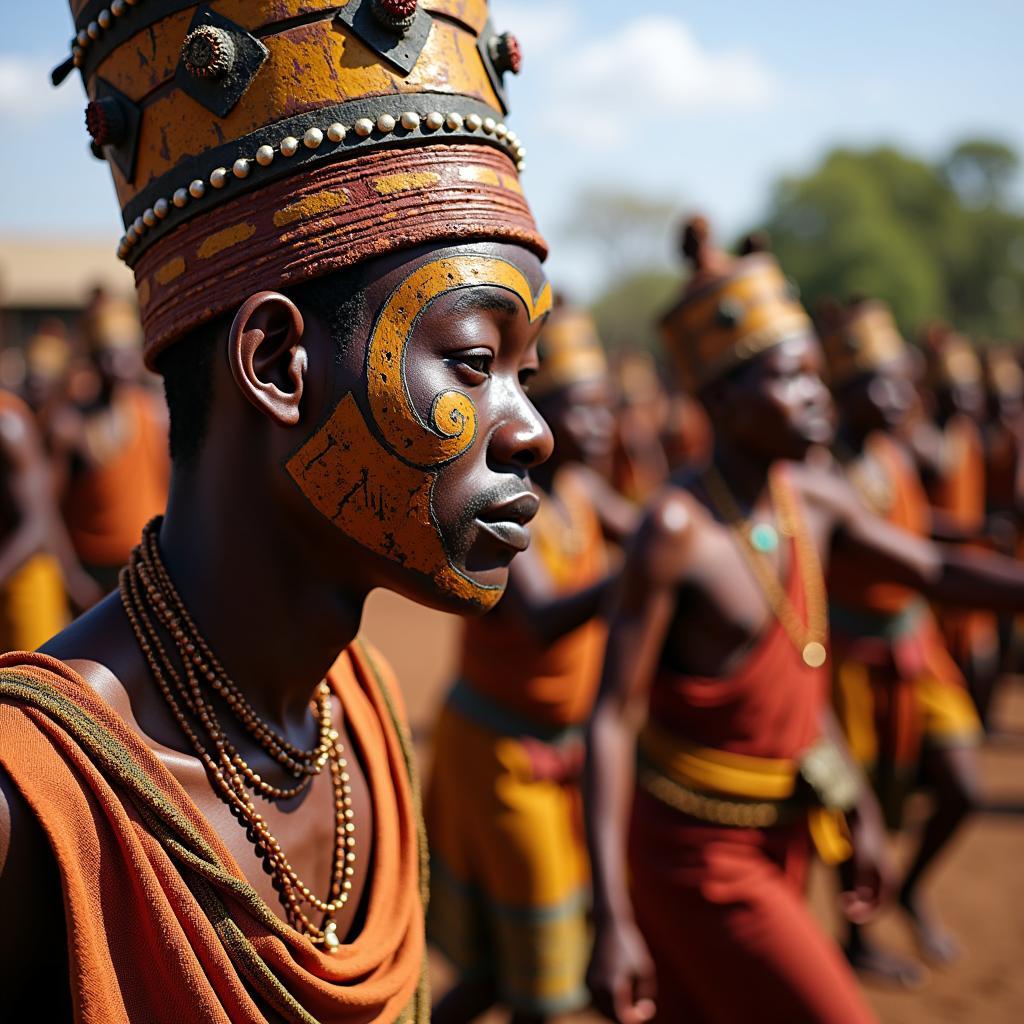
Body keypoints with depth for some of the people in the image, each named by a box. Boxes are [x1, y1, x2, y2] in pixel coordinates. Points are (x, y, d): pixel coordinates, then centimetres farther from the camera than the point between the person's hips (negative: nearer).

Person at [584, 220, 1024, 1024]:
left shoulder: (812, 497, 0)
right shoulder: (678, 528, -21)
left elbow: (934, 570, 14)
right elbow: (611, 719, -22)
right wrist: (611, 919, -26)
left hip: (781, 841, 7)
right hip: (696, 853, -7)